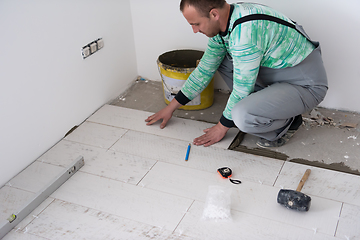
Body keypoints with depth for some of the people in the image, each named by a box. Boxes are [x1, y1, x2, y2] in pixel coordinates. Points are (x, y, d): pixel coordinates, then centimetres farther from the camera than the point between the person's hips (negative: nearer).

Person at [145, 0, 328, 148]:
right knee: (218, 58, 7)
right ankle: (263, 106, 9)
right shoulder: (222, 22, -1)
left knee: (242, 116, -32)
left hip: (306, 85, -9)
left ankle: (286, 122, 0)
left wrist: (222, 126, -7)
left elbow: (242, 88, -23)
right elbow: (204, 70, 9)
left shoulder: (245, 31, -31)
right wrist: (171, 107, 14)